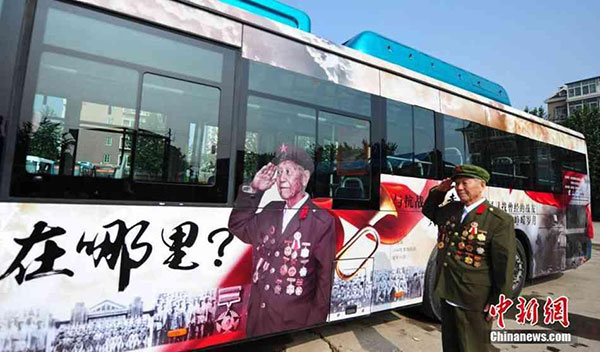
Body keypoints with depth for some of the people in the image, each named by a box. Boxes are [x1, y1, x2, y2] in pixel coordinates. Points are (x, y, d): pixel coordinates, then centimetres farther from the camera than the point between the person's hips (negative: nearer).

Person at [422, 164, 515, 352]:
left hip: (474, 302, -6)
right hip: (447, 296, 6)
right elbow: (429, 211, 24)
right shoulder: (450, 209, 4)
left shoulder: (500, 220, -15)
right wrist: (439, 191, 6)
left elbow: (505, 265, -14)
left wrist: (497, 302, -11)